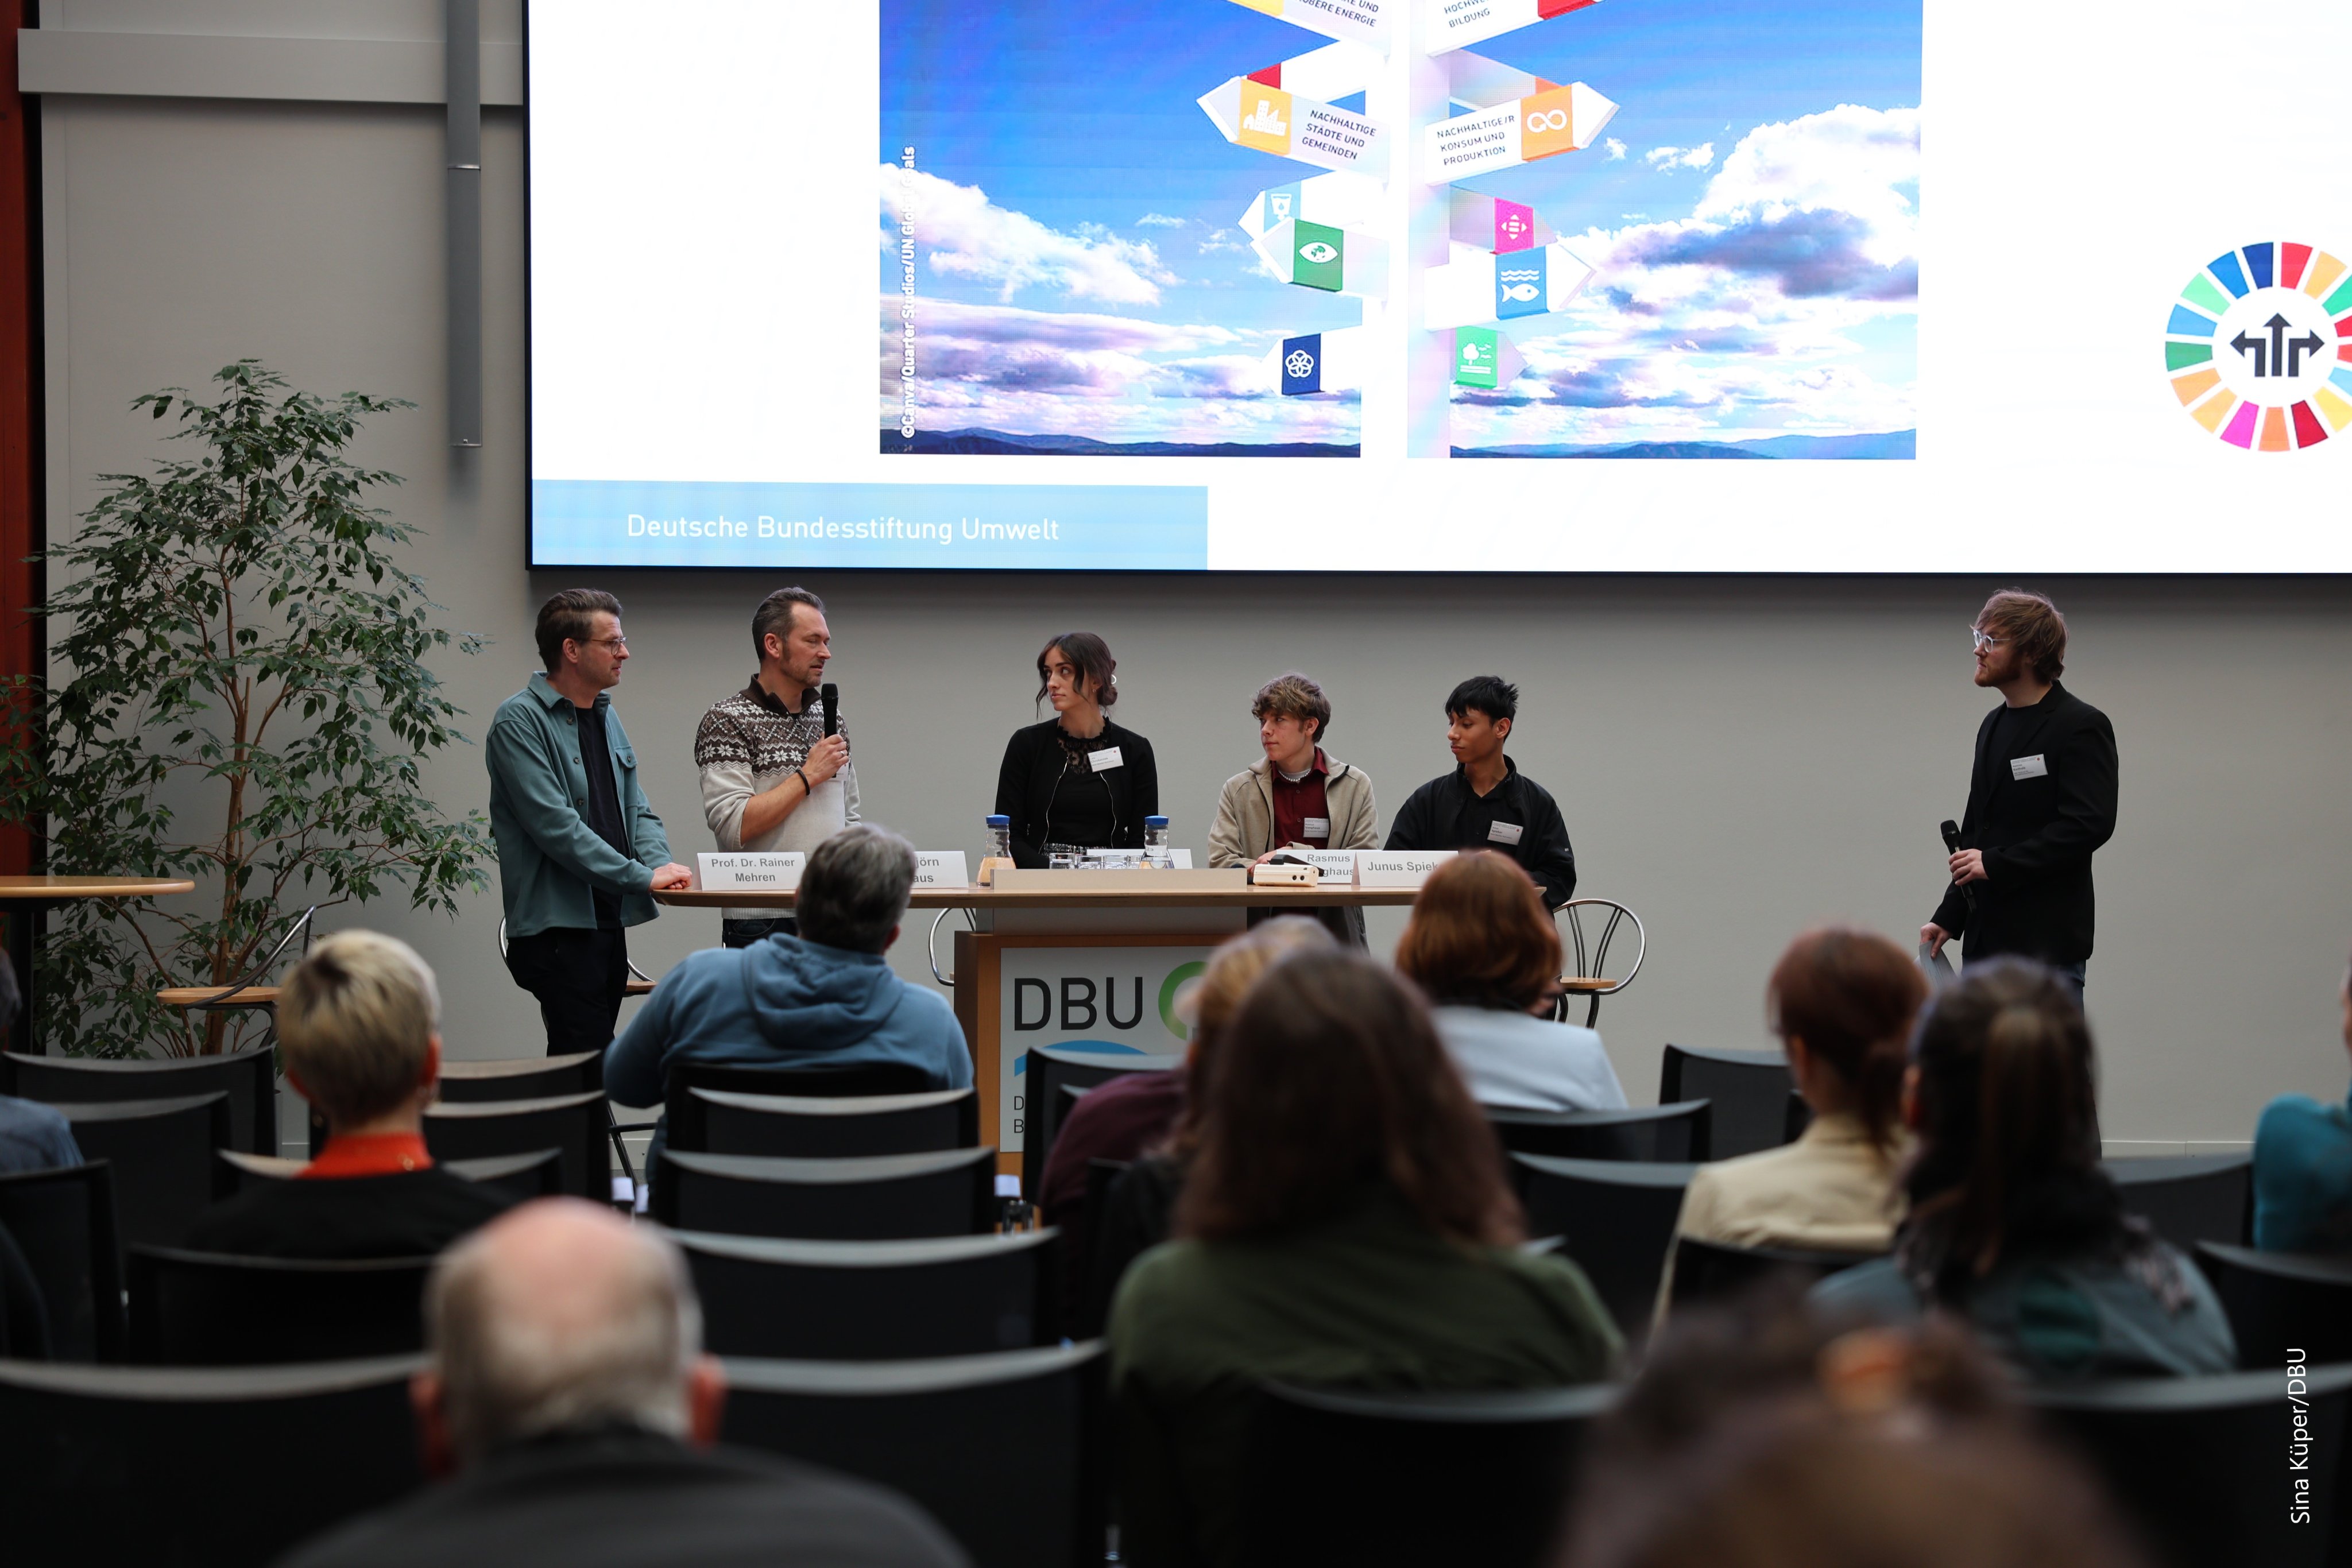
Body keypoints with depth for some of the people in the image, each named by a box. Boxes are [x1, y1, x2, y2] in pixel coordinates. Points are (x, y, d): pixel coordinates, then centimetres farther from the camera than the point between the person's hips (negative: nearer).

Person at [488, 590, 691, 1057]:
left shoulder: (606, 717, 16)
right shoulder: (521, 720, -11)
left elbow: (636, 809, 17)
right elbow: (555, 825, -19)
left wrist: (660, 863, -5)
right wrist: (643, 877, -19)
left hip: (610, 922, 8)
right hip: (557, 927, -8)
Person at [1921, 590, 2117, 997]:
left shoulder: (2082, 727, -9)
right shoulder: (1993, 726, 17)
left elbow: (2090, 824, -19)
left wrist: (1995, 864, -18)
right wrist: (1949, 918, 15)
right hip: (1984, 942, 8)